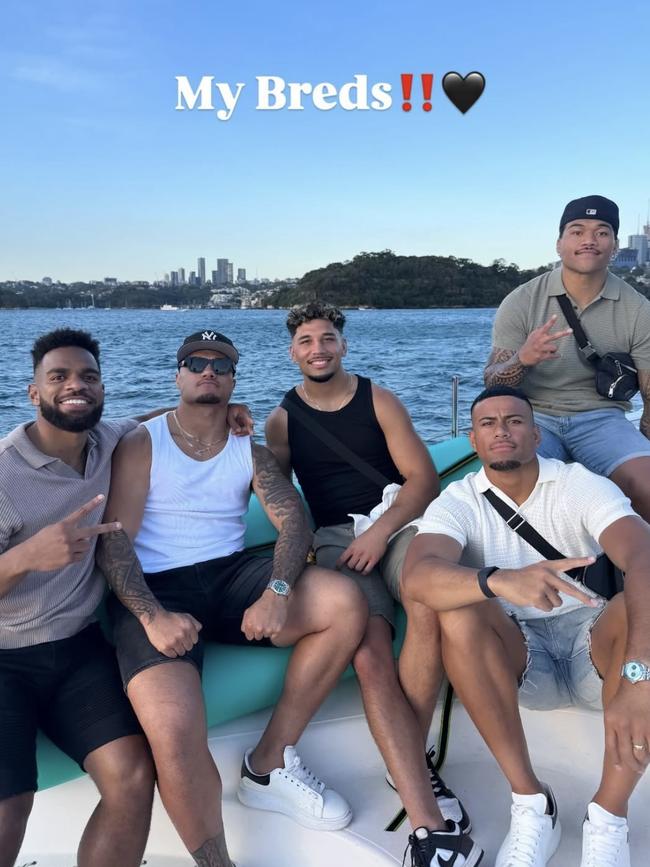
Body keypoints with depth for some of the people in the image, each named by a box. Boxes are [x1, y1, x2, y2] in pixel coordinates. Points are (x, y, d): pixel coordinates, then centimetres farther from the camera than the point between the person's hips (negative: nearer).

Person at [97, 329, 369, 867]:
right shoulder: (141, 444, 4)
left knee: (347, 604, -20)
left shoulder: (251, 451, 12)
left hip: (232, 576, 4)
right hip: (156, 590, -4)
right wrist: (152, 616, -22)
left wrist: (277, 591, -22)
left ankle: (269, 763, -3)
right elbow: (114, 541, -5)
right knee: (174, 733, -31)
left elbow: (295, 523, -1)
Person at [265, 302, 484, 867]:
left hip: (399, 518, 0)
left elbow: (424, 478, 3)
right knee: (368, 655, -28)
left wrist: (382, 530, -11)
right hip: (336, 537, 0)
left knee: (431, 607, -35)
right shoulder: (282, 418, 15)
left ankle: (409, 762, -13)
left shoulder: (379, 400, 12)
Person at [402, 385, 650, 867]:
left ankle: (609, 818, -21)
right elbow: (417, 577, -27)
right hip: (519, 656, 1)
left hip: (593, 647, 0)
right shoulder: (458, 501, -7)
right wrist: (499, 580, -49)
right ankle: (531, 802, -17)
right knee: (459, 615, -29)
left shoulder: (581, 485, -9)